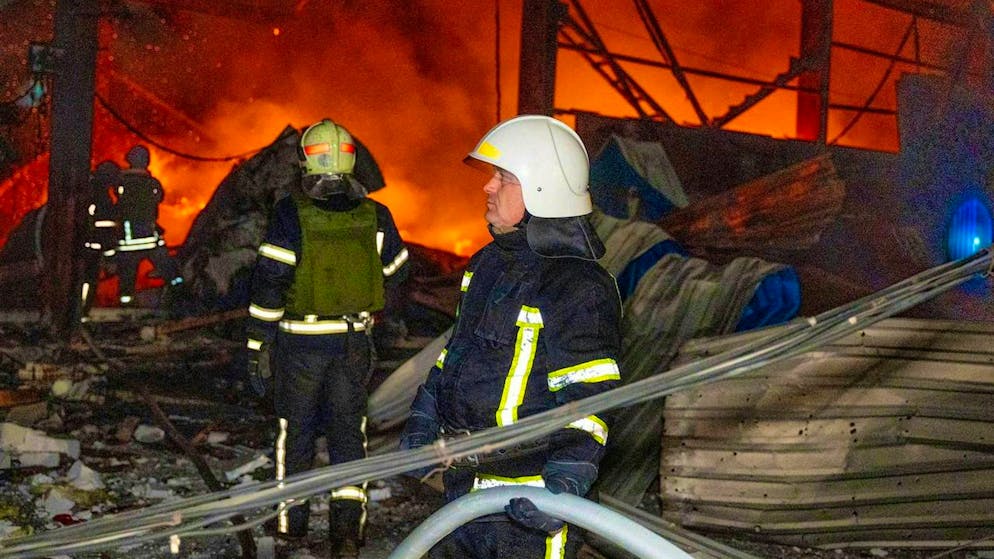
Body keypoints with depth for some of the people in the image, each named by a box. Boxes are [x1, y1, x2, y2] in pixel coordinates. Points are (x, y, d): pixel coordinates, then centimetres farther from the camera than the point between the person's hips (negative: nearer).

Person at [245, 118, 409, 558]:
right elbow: (394, 274, 10)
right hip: (354, 340, 2)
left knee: (296, 426, 13)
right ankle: (348, 521, -1)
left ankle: (292, 517, 25)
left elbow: (269, 282, -14)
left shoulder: (291, 213, -13)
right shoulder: (375, 216, -3)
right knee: (348, 426, 9)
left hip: (301, 340, -2)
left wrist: (259, 345, -7)